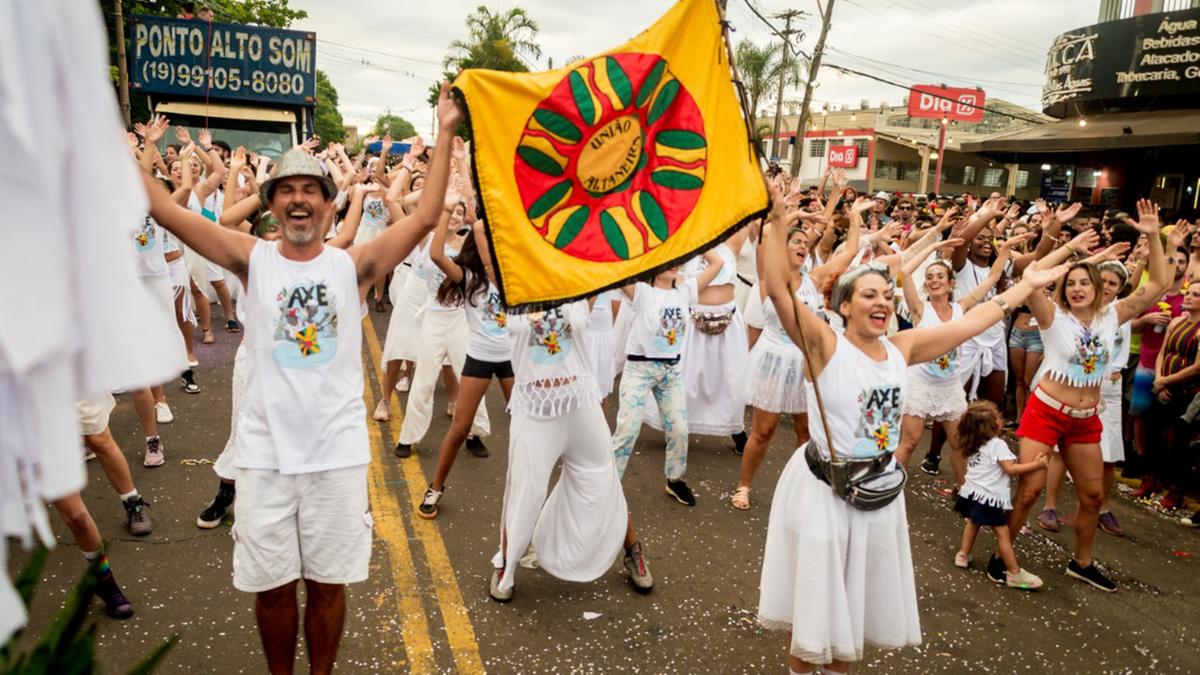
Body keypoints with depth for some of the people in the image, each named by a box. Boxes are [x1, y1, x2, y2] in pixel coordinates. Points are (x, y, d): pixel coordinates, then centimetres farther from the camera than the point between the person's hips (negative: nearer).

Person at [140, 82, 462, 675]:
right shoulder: (252, 259, -1)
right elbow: (165, 210, -7)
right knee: (272, 584, 14)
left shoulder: (353, 264, -3)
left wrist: (444, 135, -12)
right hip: (265, 452, 1)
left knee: (328, 581, 13)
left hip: (338, 451, -1)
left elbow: (425, 217, -11)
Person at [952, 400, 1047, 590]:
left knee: (973, 523, 28)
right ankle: (1015, 574, 1)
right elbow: (1011, 469, -17)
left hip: (971, 493, 8)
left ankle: (963, 555, 35)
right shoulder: (997, 444, -14)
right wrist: (1036, 465, -15)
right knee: (1003, 533, -2)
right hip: (989, 498, -8)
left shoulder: (973, 445, 10)